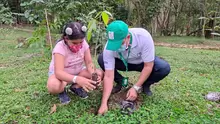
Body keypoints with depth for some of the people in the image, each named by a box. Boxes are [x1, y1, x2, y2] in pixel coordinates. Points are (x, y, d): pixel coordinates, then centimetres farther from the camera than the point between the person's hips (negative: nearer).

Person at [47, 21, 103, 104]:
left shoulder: (83, 43, -17)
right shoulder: (60, 48, -31)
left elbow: (89, 63, -15)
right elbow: (59, 72, -42)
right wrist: (77, 79, -60)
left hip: (78, 72, 5)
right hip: (61, 74, -4)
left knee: (99, 74, -19)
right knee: (53, 86, -39)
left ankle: (76, 87, 3)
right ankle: (62, 91, -1)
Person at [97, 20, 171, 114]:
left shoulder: (143, 37, -38)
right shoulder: (109, 47, -32)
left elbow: (148, 66, -28)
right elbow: (108, 76, -30)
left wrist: (135, 88, -31)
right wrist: (104, 103, -36)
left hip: (143, 62, -1)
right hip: (125, 63, 1)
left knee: (164, 68, -31)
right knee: (101, 59, -24)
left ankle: (145, 85, -1)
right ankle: (121, 82, 1)